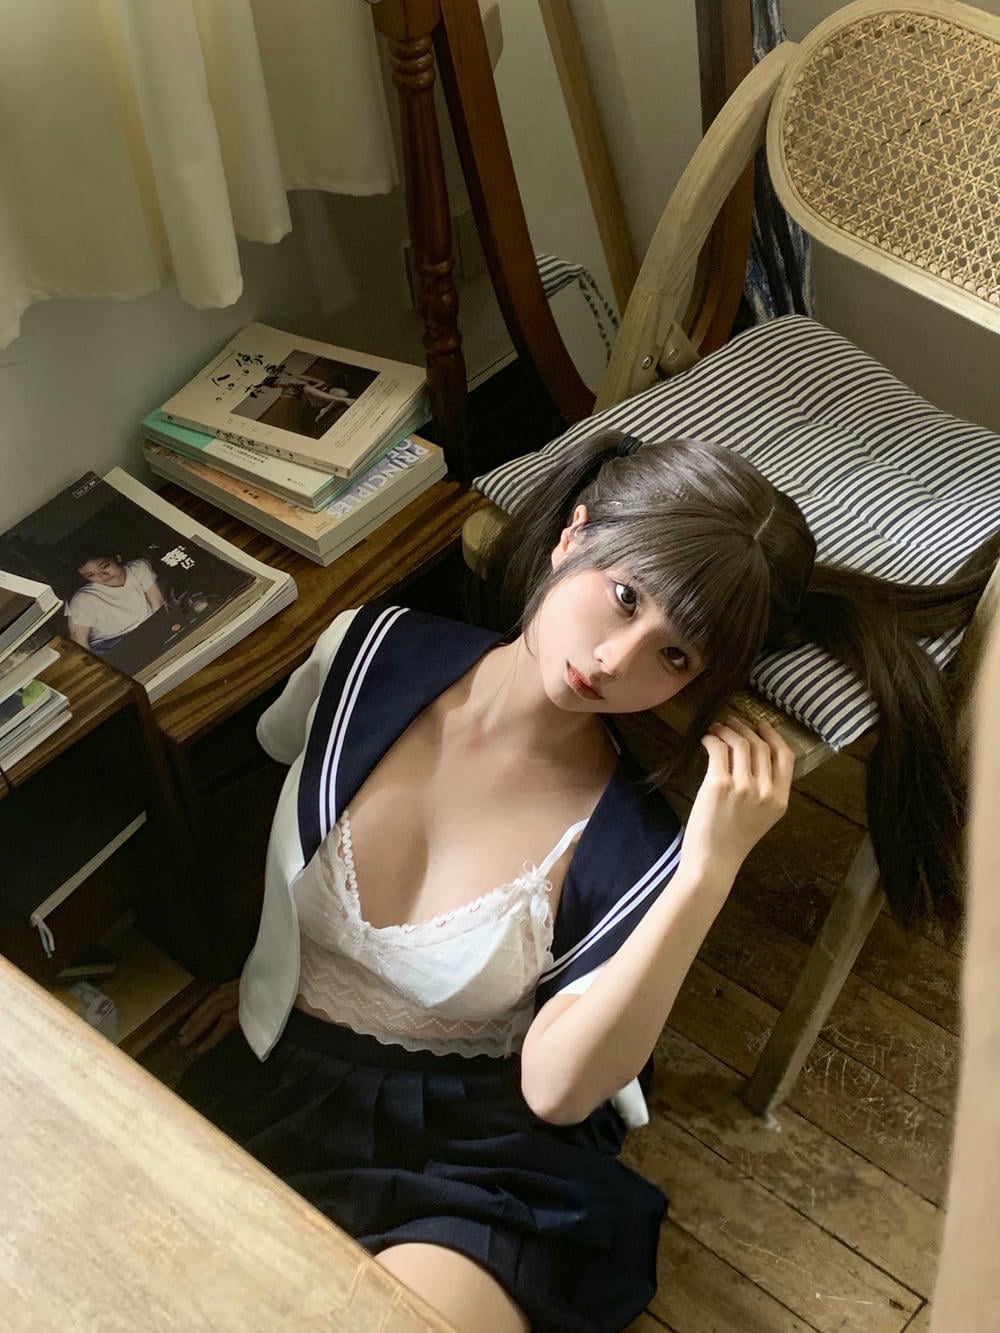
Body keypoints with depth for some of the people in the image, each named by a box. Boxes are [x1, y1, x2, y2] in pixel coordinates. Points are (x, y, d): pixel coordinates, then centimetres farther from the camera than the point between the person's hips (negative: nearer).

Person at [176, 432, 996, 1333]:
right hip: (274, 1084, 3)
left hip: (472, 1156, -3)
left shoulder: (636, 851, -16)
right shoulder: (374, 653, -9)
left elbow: (556, 1088, -18)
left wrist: (710, 870, -26)